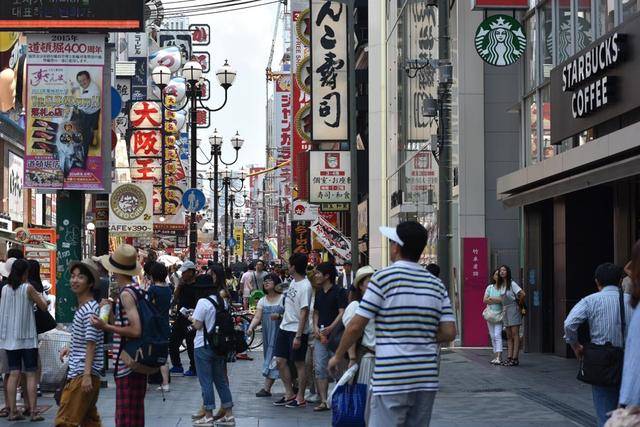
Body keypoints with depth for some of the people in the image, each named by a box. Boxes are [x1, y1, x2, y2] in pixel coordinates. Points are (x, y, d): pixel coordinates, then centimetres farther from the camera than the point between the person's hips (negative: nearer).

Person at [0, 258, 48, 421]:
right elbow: (43, 306, -3)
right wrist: (40, 296, 17)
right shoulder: (28, 288, -9)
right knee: (31, 374, 1)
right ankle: (33, 412, -1)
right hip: (27, 337, -4)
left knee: (14, 373, 6)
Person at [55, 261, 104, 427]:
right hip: (77, 373, 10)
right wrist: (71, 349, 13)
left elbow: (91, 343, -18)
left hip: (82, 374, -10)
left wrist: (87, 374, -22)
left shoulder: (89, 310, -13)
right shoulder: (82, 308, 17)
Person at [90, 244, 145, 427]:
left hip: (128, 367, -10)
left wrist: (106, 327, -20)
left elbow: (136, 330, -24)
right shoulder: (135, 289, 14)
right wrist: (111, 313, 9)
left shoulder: (126, 293, -15)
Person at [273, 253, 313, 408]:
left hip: (297, 330, -9)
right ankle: (289, 394, 19)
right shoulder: (293, 282, 8)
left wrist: (298, 336, -22)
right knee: (280, 361, 9)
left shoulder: (305, 286, -19)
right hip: (285, 327, 9)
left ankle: (300, 398, 10)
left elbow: (304, 312, -21)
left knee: (299, 363, 1)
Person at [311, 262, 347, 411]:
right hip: (321, 335, 7)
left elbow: (342, 312, -13)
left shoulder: (338, 291, -7)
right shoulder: (319, 292, 15)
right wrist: (315, 327, 3)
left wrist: (330, 328, -22)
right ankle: (323, 401, 3)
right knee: (320, 368, 1)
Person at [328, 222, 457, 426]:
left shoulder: (384, 278, -6)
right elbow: (449, 333, 3)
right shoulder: (437, 285, 9)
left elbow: (356, 326, -5)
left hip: (391, 381, -5)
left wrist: (338, 356, 10)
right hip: (427, 379, 5)